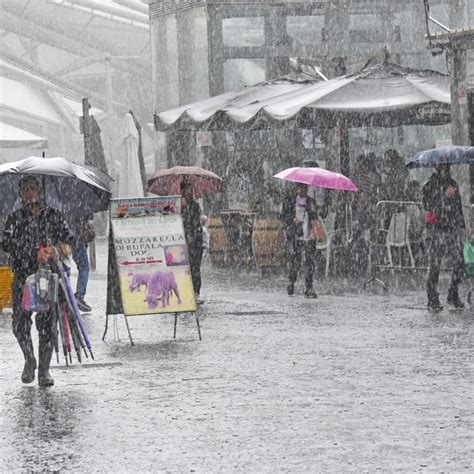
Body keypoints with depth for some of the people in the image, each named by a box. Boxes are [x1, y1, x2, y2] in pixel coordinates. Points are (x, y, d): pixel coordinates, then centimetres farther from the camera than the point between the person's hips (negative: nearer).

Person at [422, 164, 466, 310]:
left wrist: (462, 226, 18)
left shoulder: (453, 184, 16)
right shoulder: (429, 186, -1)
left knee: (459, 263, 0)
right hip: (436, 230, -5)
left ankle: (453, 295, 15)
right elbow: (427, 205, -11)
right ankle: (432, 300, 3)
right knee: (435, 265, -4)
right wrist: (444, 195, -18)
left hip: (453, 228, 5)